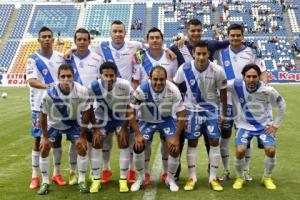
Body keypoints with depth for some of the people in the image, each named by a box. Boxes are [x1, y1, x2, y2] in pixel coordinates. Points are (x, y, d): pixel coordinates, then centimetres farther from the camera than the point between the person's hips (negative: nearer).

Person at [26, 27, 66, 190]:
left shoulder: (60, 57, 7)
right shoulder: (33, 59, -4)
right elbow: (31, 81, -17)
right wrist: (47, 86, -34)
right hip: (40, 105, -3)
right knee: (38, 139, 3)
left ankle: (56, 174, 21)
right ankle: (35, 176, 13)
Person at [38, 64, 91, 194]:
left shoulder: (82, 92, -31)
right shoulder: (49, 93, -34)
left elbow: (86, 114, -16)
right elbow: (43, 115, -16)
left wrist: (82, 136, -11)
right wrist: (45, 137, -9)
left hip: (73, 123, 0)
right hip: (54, 124, 0)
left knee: (81, 148, -9)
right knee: (44, 149, -7)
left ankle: (81, 181, 7)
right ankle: (45, 182, 10)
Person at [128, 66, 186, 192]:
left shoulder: (173, 90, -27)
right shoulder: (142, 90, -29)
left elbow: (181, 115, -18)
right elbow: (130, 112, -19)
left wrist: (176, 137, -19)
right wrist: (138, 134, -21)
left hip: (166, 120, 0)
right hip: (147, 121, 0)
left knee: (175, 147, -15)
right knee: (138, 147, -16)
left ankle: (170, 179, 11)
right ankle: (140, 178, 9)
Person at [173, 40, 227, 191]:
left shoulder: (217, 71, -20)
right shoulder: (185, 69, -19)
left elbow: (222, 92, -6)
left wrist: (223, 113, 0)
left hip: (211, 108, 0)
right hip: (192, 108, 0)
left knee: (214, 141, -1)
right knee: (192, 142, 2)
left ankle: (213, 178, 10)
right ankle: (192, 177, 13)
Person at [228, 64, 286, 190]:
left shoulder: (268, 90, -18)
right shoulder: (236, 85, -20)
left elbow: (282, 105, -1)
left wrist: (276, 125, -2)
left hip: (264, 125, 1)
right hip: (244, 125, 0)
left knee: (271, 150, -18)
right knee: (240, 151, -22)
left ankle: (267, 178, 12)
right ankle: (240, 178, 8)